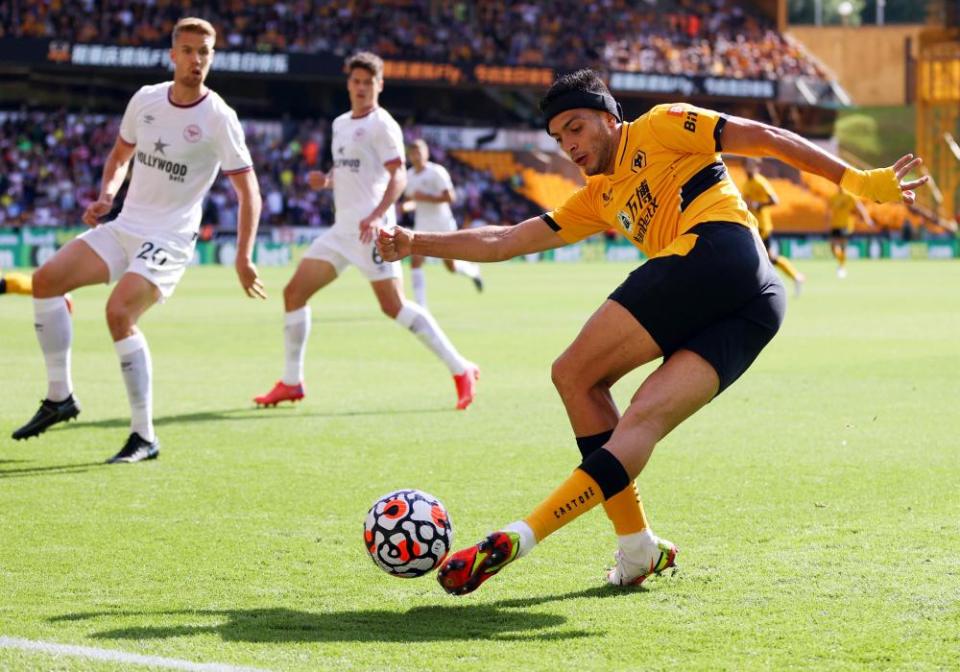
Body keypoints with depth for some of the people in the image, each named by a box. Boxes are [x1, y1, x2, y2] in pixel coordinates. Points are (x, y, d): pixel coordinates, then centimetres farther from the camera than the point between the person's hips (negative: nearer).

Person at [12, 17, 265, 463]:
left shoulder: (219, 118, -12)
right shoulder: (145, 99, 4)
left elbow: (248, 192, -8)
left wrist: (243, 258, -16)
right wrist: (105, 196, 2)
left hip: (170, 240, -6)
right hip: (124, 226, 6)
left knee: (119, 312, -26)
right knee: (47, 279, -8)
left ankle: (144, 437, -16)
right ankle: (59, 397, 3)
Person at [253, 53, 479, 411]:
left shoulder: (382, 124, -7)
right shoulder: (340, 124, 17)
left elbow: (398, 176, -15)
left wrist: (376, 215, -30)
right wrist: (326, 179, 5)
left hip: (370, 227, -8)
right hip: (342, 227, 8)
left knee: (393, 305, -13)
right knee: (294, 292, 3)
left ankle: (461, 369, -6)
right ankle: (291, 383, 11)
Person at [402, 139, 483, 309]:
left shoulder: (437, 172, -12)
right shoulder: (410, 175, 8)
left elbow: (449, 197, -17)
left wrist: (425, 197, -23)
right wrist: (407, 205, -5)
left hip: (442, 224, -5)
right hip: (422, 226, 5)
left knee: (451, 266, 6)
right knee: (415, 262, -14)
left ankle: (473, 271, 41)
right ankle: (421, 306, -15)